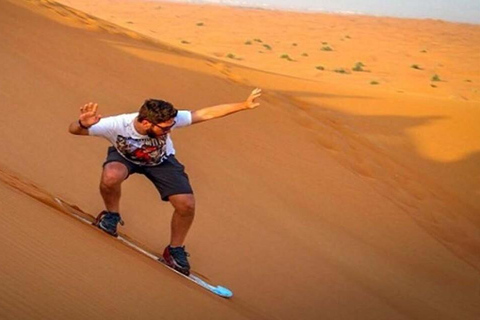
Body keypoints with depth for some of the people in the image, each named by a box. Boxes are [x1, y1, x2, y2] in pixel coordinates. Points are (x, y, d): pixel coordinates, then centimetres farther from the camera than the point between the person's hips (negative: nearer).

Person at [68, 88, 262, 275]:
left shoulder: (167, 121, -36)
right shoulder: (117, 125, -40)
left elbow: (206, 114, -31)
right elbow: (73, 130, -37)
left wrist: (244, 105, -34)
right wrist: (83, 124, -61)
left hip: (161, 160, 2)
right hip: (124, 156, -2)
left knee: (186, 204, -14)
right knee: (111, 177, -38)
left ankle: (175, 250, 15)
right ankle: (111, 214, -3)